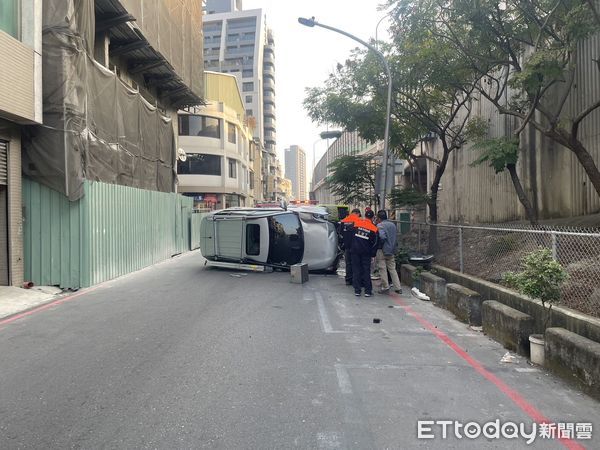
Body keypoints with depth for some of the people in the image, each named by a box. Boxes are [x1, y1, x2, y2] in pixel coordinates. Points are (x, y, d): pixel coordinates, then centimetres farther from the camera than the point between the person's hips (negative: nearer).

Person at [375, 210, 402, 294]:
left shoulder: (380, 225, -11)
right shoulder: (393, 225, 12)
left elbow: (382, 237, -23)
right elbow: (396, 238, 15)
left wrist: (378, 245, -8)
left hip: (382, 251, -7)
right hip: (391, 251, 7)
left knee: (383, 269, 3)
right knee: (392, 269, 11)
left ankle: (385, 287, 7)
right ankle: (398, 288, 9)